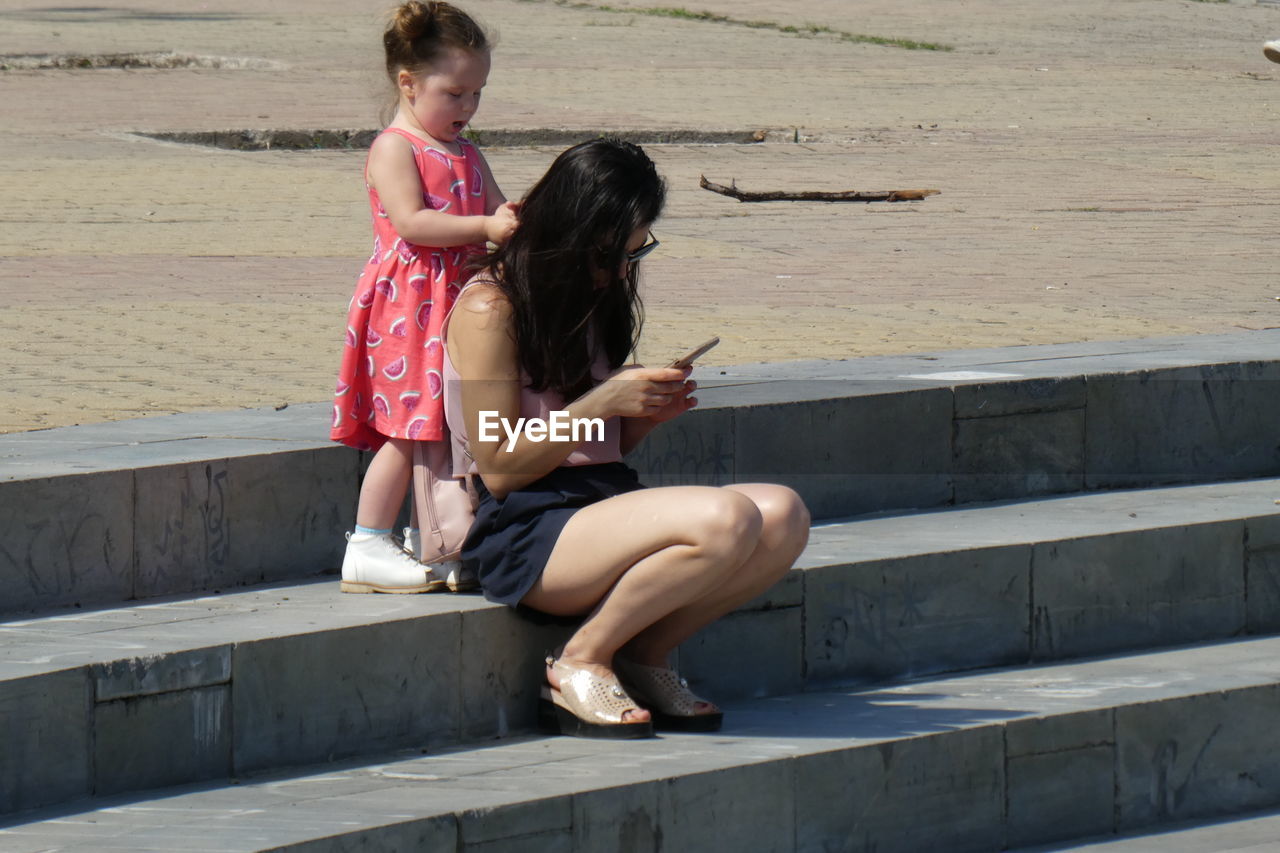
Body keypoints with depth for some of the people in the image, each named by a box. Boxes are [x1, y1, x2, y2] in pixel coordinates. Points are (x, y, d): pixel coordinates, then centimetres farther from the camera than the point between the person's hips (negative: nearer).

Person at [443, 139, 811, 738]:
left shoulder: (597, 300, 18)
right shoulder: (489, 309, -8)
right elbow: (499, 469, -11)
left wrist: (647, 413, 2)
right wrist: (603, 402, -15)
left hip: (605, 503, 8)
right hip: (527, 534, -8)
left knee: (782, 515, -18)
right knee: (727, 519, -31)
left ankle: (641, 660, -3)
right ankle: (580, 665, -13)